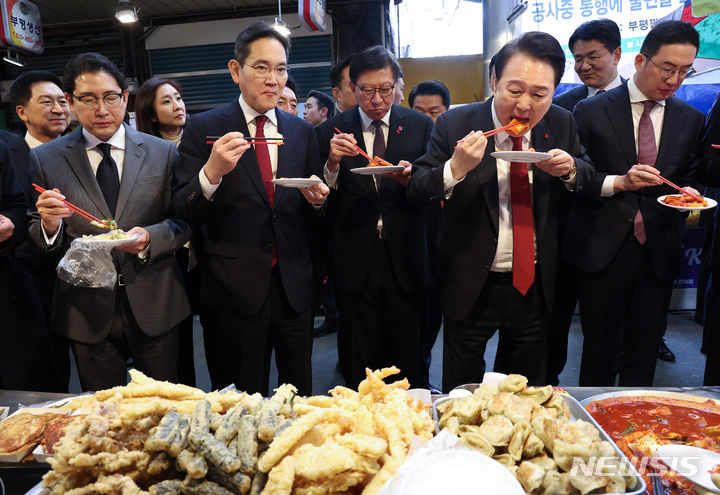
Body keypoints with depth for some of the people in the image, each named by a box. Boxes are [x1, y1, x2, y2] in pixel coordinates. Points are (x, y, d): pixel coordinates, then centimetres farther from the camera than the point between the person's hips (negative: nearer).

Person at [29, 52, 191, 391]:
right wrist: (49, 225, -17)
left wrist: (149, 238, -17)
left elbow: (183, 222, 2)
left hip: (154, 306, 0)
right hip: (87, 311, 1)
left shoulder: (163, 153, 2)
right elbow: (37, 246, 5)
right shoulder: (45, 159, 2)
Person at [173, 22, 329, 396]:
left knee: (299, 395, 16)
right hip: (234, 290, -3)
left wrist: (316, 199, -10)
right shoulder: (203, 129, -3)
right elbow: (183, 212, -8)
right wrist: (211, 172, -26)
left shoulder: (301, 131, 8)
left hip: (293, 285, 3)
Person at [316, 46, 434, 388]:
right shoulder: (331, 132, 3)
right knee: (358, 368, 9)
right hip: (354, 265, 0)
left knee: (406, 358, 11)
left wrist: (410, 178, -16)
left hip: (405, 260, 1)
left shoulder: (421, 125, 6)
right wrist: (332, 163, -16)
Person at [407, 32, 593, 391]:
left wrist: (571, 169, -12)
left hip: (535, 286, 4)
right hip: (471, 287, -3)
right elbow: (416, 192, -12)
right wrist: (455, 168, -31)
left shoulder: (561, 124, -2)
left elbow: (588, 177, 11)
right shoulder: (454, 125, -13)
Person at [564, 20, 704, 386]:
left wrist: (688, 197, -7)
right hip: (603, 250, -3)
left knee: (643, 355, 11)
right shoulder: (592, 111, -1)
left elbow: (688, 181, 15)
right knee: (600, 354, 8)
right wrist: (619, 182, -18)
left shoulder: (691, 120, 10)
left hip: (658, 253, 3)